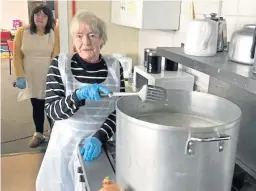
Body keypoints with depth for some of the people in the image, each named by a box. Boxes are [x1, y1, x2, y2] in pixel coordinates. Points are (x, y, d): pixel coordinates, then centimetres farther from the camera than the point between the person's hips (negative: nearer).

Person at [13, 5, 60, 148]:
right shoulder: (22, 32, -2)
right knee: (36, 106, 10)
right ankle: (39, 134, 26)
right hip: (31, 78, 2)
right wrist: (19, 76, -7)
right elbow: (17, 56, 0)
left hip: (48, 77, -2)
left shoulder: (54, 33, -6)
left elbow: (56, 56, -8)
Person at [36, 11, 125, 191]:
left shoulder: (114, 66, -5)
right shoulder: (60, 64, -10)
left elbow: (119, 110, -6)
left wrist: (99, 138, -20)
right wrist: (80, 94, -32)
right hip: (67, 145, -1)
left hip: (103, 145, 1)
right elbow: (52, 111, -14)